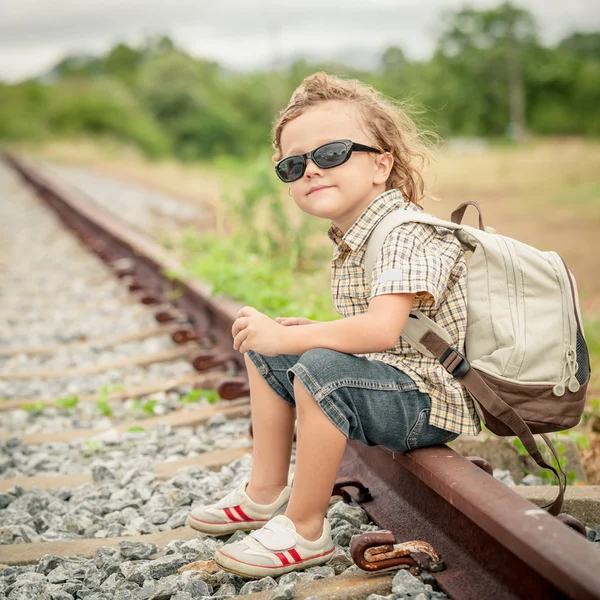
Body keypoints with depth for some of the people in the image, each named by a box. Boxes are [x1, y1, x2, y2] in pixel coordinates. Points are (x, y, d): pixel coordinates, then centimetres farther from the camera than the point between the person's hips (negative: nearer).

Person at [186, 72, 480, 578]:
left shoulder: (408, 235, -22)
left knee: (321, 368, -35)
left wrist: (289, 337, -27)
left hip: (432, 401, -10)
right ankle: (266, 493, 19)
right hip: (382, 380, 11)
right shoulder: (351, 238, 8)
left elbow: (380, 331, -36)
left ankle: (305, 530, -18)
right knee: (266, 351, 16)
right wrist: (312, 333, 1)